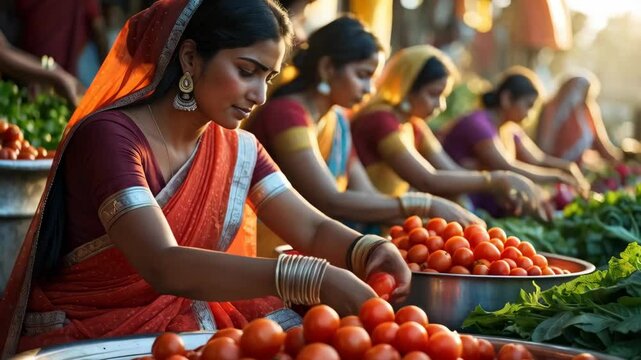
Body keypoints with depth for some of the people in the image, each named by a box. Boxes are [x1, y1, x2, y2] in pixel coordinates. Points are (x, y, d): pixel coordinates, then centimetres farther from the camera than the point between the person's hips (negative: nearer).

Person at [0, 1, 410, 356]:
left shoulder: (239, 147, 2)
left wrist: (371, 250, -24)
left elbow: (315, 231, 0)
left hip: (186, 322, 7)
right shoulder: (109, 136, -21)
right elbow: (164, 267, -33)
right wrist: (313, 279, -42)